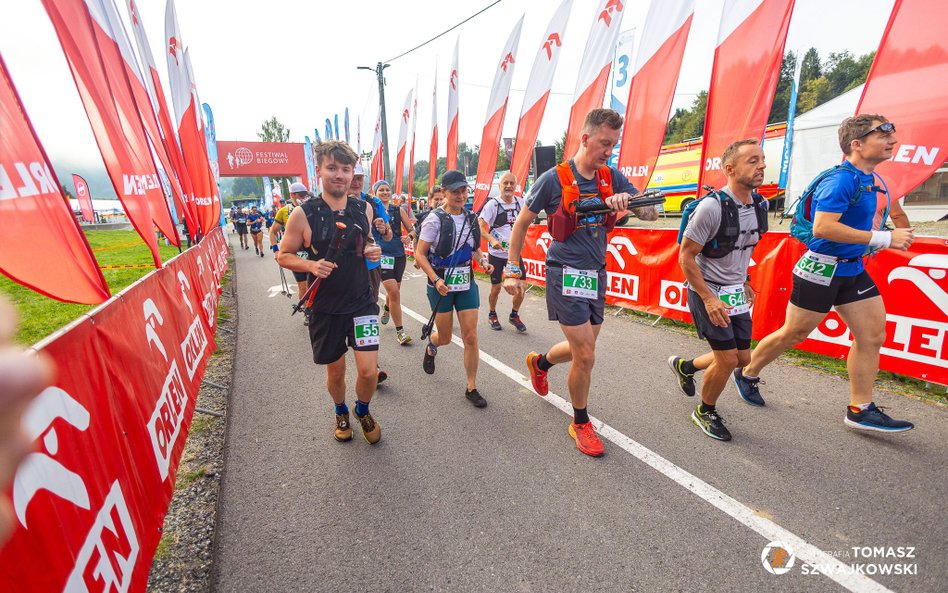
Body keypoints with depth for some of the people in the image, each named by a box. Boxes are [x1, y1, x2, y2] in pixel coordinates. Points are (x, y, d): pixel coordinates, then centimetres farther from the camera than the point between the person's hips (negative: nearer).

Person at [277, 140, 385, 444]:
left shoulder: (364, 209, 0)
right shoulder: (303, 214, -10)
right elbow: (284, 255, -2)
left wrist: (372, 251, -6)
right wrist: (311, 265, -21)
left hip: (362, 302, 1)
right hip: (325, 308, -1)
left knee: (368, 370, -5)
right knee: (335, 370, 14)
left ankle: (363, 411, 28)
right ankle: (341, 412, 46)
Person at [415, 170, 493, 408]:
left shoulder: (471, 218, 4)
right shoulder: (435, 219, -11)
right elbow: (420, 254, -11)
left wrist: (483, 260, -3)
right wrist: (436, 280, -22)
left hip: (466, 283, 4)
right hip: (442, 285, -3)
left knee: (471, 336, 0)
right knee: (445, 338, 9)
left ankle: (471, 387, 14)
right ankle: (431, 346, 49)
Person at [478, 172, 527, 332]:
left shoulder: (520, 202, 1)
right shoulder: (492, 204, -11)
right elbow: (480, 227, -15)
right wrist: (492, 240, -29)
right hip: (496, 253, -3)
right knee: (496, 288, 5)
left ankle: (514, 315, 23)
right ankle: (492, 315, 30)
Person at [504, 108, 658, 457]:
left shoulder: (611, 177, 5)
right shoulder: (554, 178, -9)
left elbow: (652, 214, 2)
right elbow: (522, 223, -2)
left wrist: (628, 200, -21)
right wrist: (512, 271, -4)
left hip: (597, 275, 6)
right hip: (566, 275, -6)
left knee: (582, 349, 17)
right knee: (586, 355, -6)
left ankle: (540, 362, 49)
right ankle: (580, 423, 19)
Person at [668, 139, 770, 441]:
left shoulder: (759, 204, 3)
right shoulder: (712, 206, -21)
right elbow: (686, 256, -18)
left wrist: (744, 282, 17)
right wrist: (709, 299, -21)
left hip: (736, 292, 8)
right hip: (707, 291, -8)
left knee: (742, 357, 12)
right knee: (727, 359, -5)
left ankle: (685, 366, 36)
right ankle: (705, 412, 20)